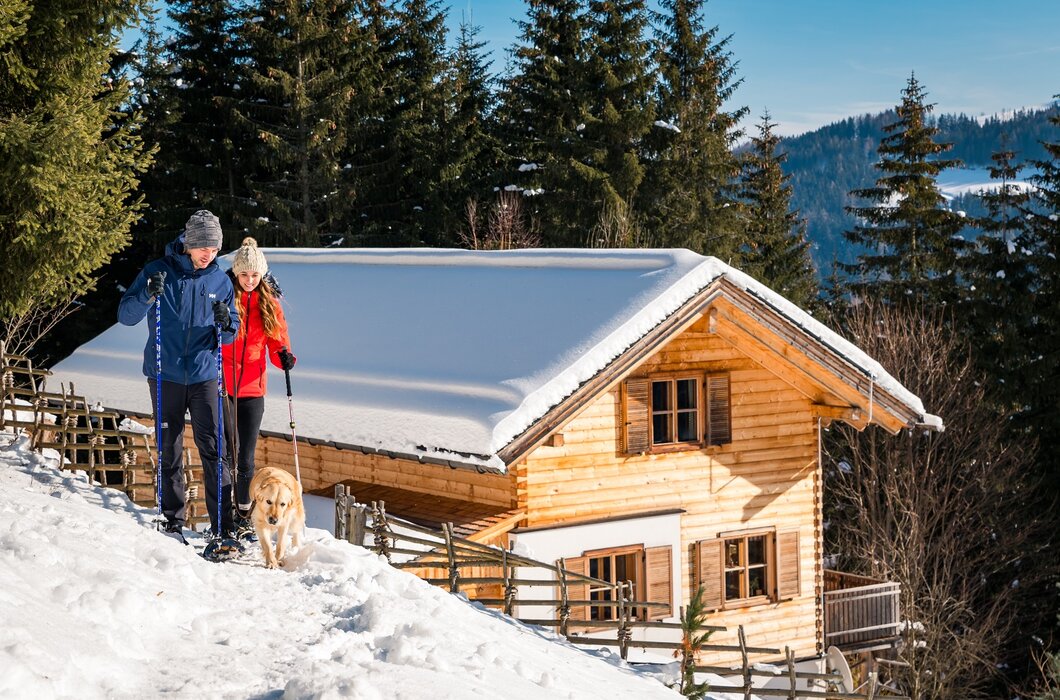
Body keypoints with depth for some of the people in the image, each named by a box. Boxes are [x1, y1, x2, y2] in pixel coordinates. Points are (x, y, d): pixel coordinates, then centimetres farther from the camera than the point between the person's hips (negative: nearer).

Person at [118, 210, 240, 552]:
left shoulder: (220, 281, 4)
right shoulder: (158, 271, -3)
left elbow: (229, 335, 9)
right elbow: (126, 315, -6)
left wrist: (226, 323, -14)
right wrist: (148, 296, -25)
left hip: (204, 375, 1)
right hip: (165, 375, -1)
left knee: (212, 448, -6)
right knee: (169, 451, 6)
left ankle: (223, 524, -4)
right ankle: (173, 522, 14)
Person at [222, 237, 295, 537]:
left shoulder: (269, 302, 7)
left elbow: (277, 339, 9)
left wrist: (284, 355, -13)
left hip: (252, 388, 3)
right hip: (222, 385, -3)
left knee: (246, 456, 7)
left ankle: (244, 515, 19)